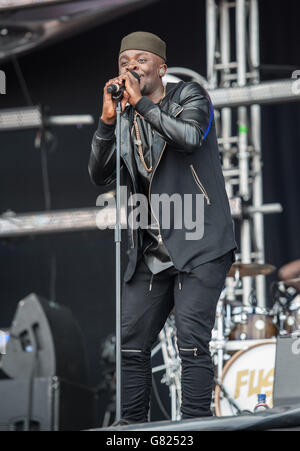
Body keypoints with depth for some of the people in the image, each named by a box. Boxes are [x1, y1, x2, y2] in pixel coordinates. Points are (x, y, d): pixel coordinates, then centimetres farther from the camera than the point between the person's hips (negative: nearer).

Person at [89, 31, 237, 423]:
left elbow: (190, 136, -22)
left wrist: (141, 103, -17)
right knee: (130, 344, 5)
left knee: (191, 343, -15)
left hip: (199, 246, -6)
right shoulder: (126, 120, 14)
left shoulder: (190, 96, -1)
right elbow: (100, 176, 4)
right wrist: (107, 120, -6)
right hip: (151, 252, 6)